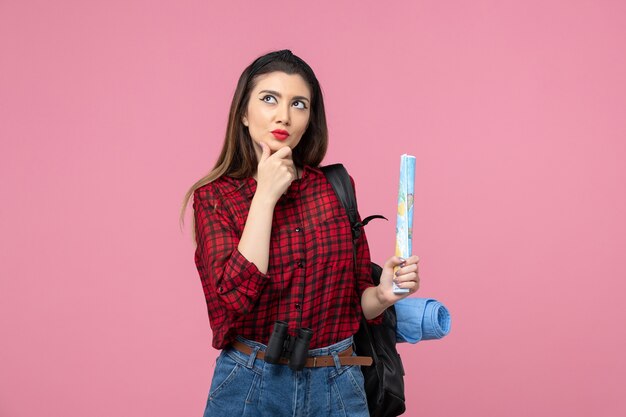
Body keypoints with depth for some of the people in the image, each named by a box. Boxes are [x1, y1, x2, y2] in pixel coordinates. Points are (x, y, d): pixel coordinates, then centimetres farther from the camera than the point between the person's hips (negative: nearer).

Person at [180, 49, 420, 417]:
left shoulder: (336, 187, 0)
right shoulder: (215, 196, -4)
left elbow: (355, 299, 7)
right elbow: (235, 295, -19)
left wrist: (383, 294, -15)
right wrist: (265, 195, -16)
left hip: (337, 387, 2)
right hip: (250, 386, -2)